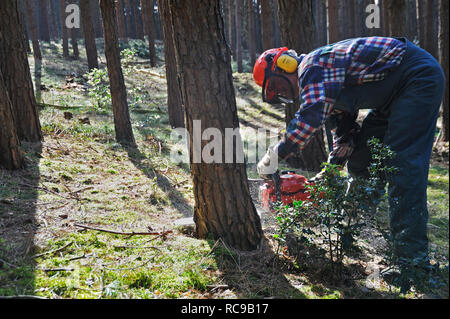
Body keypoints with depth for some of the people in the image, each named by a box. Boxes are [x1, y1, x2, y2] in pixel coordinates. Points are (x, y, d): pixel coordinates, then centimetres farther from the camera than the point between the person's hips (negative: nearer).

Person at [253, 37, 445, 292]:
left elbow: (311, 117, -33)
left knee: (403, 165, -18)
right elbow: (344, 131, 15)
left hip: (420, 77, -11)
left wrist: (275, 156, -26)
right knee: (358, 160, 8)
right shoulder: (327, 88, 14)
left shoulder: (312, 65, -17)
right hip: (395, 93, 11)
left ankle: (413, 258, -20)